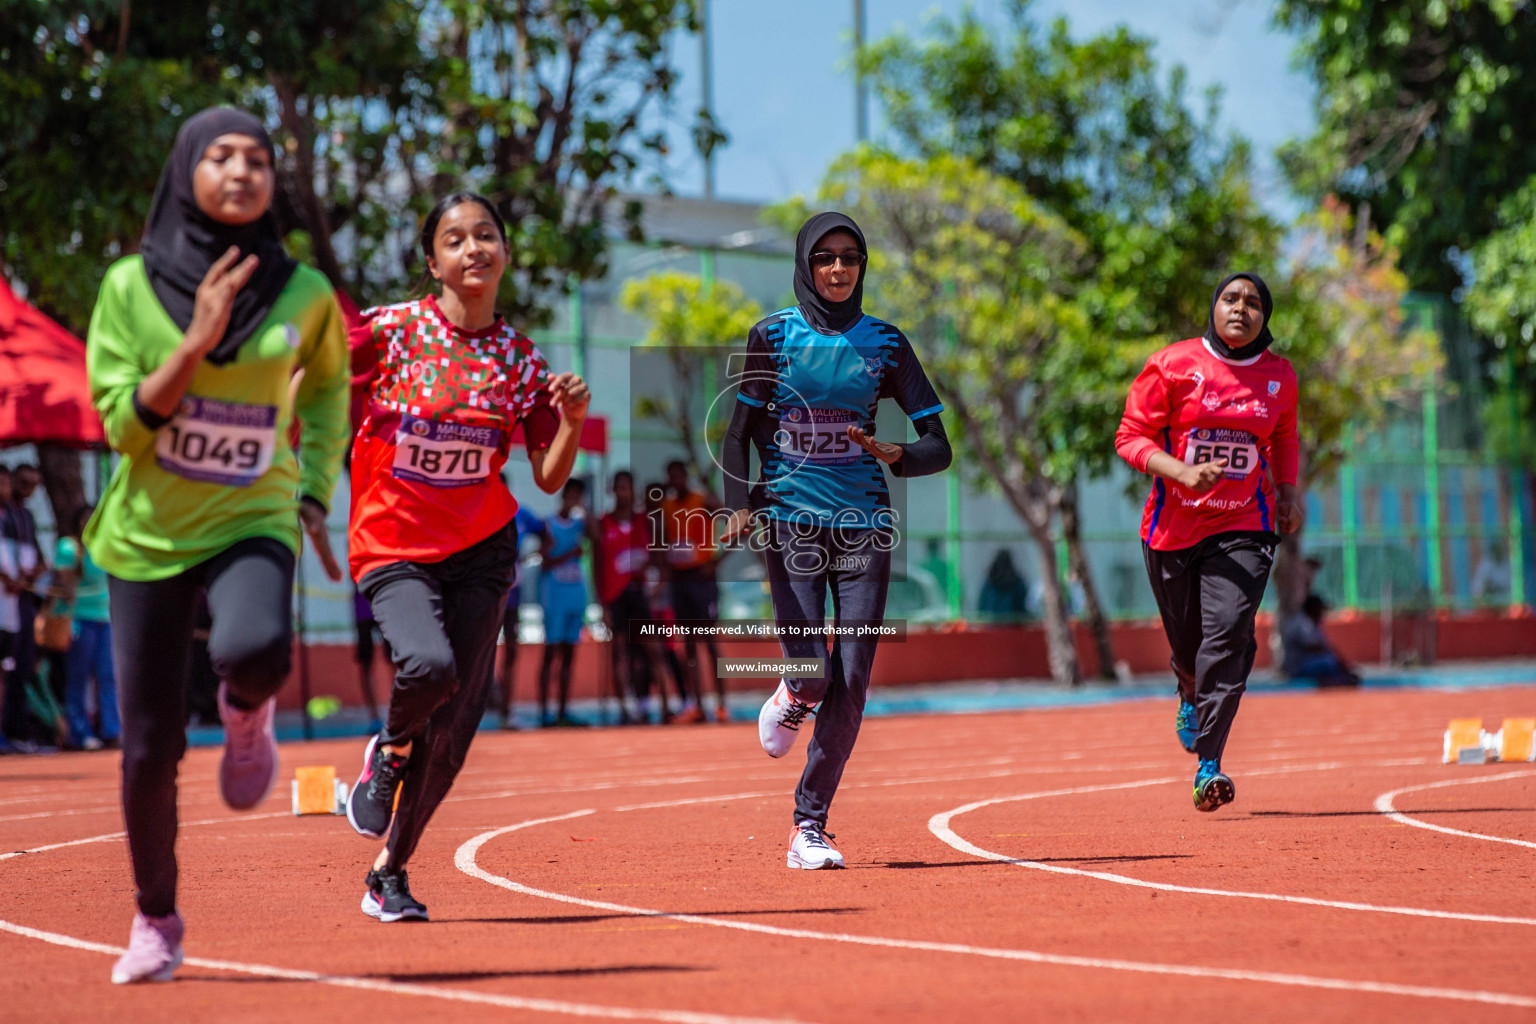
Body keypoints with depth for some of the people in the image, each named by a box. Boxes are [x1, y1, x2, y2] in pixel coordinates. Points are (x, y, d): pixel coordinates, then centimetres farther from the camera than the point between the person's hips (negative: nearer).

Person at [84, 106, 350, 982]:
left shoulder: (303, 293, 0)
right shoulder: (132, 285, -4)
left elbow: (328, 386, 20)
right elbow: (123, 422, -9)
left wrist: (317, 491, 10)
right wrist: (198, 341, -20)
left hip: (252, 523, 0)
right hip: (148, 535, 0)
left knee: (256, 649, -35)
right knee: (151, 745, 2)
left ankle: (247, 712, 3)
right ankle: (156, 922, 25)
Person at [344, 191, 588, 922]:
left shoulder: (521, 359, 3)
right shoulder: (388, 331, -6)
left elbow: (549, 478, 5)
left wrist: (572, 420, -12)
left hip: (481, 550, 3)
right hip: (393, 550, -3)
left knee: (451, 735, -1)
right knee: (429, 666, -31)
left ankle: (390, 874, 19)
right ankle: (388, 752, 4)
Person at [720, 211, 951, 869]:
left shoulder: (884, 343, 6)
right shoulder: (773, 336, 3)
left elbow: (939, 448, 4)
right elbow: (739, 433, 5)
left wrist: (898, 456, -17)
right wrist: (741, 506, -11)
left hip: (864, 522, 2)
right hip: (791, 519, -1)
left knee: (851, 684, -5)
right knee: (811, 672, -14)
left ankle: (809, 825, 5)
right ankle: (790, 702, 24)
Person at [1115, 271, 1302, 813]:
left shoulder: (1280, 376, 5)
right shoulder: (1174, 364, -6)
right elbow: (1131, 437, -6)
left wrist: (1288, 492, 7)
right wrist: (1182, 472, -21)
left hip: (1244, 528, 1)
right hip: (1173, 526, -1)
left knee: (1227, 636, -18)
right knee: (1187, 643, 11)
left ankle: (1208, 765, -18)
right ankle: (1191, 698, 49)